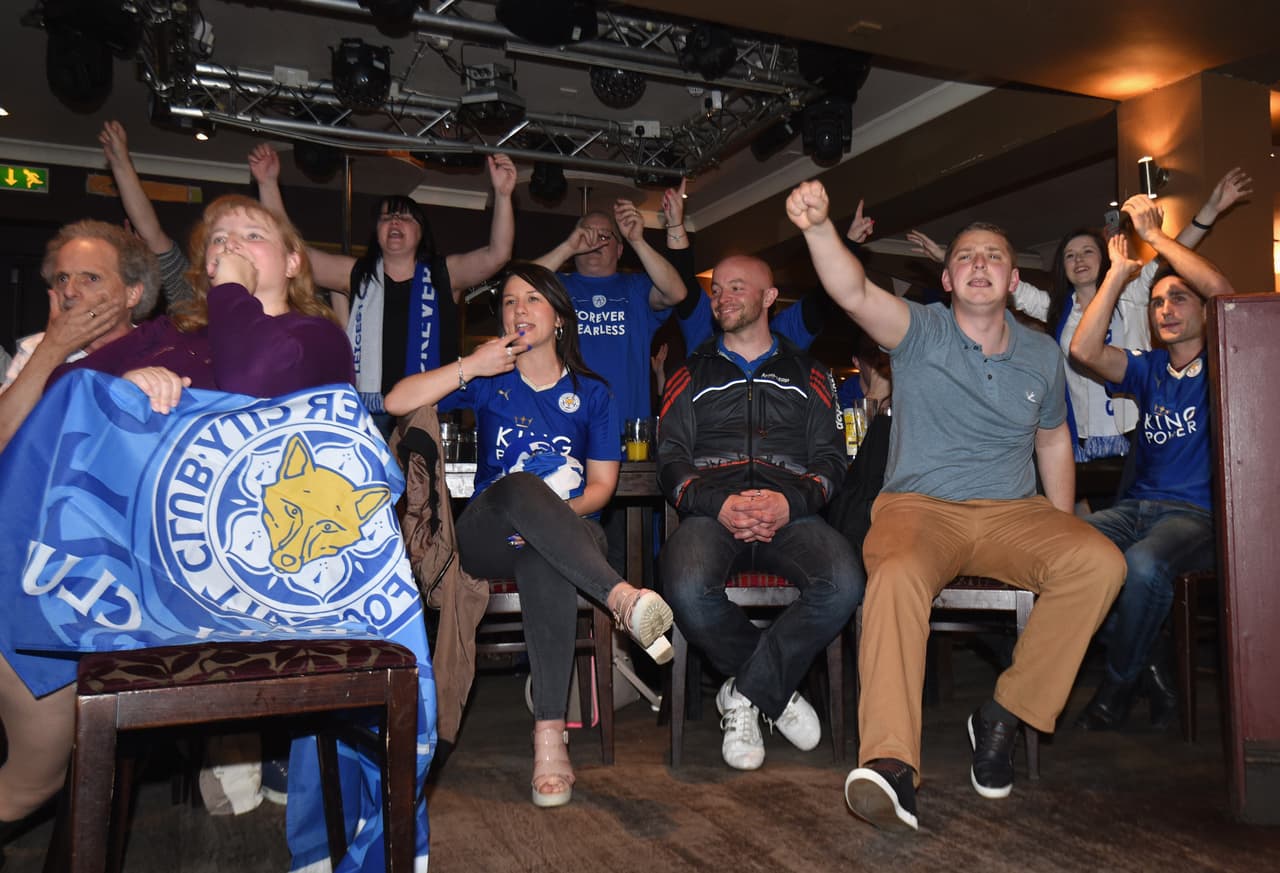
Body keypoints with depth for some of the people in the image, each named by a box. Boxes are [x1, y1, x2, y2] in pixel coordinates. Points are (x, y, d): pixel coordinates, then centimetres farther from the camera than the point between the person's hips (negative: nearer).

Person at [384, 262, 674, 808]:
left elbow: (602, 484, 7)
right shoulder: (489, 380, 13)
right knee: (518, 486, -37)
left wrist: (555, 514, -14)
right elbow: (396, 403, 1)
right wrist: (470, 368, -9)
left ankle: (550, 733, -43)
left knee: (543, 562, -39)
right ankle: (622, 598, -49)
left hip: (569, 531, 0)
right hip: (489, 537, 0)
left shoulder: (591, 393, 13)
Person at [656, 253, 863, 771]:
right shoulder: (692, 374, 22)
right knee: (687, 588, -34)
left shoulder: (806, 374, 23)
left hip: (790, 513, 1)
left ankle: (746, 694, -12)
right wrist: (718, 505, -11)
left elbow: (830, 457, 12)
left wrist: (791, 502, -11)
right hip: (711, 512, 0)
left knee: (844, 584, -32)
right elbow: (671, 460, 10)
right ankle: (776, 689, -6)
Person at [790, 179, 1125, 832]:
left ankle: (1006, 715, -11)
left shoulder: (1041, 354, 12)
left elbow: (1053, 440, 25)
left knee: (1100, 562, -24)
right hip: (920, 507, -4)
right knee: (897, 576, -36)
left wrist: (1062, 531, 16)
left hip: (1013, 513, 4)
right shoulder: (921, 331, -1)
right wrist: (818, 226, -41)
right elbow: (855, 293, -21)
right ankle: (891, 765, -39)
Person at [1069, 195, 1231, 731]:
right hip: (1138, 506, 5)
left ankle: (1118, 686, -11)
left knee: (1142, 563, -38)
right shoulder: (1148, 369, 17)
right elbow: (1083, 351, -1)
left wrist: (1154, 233, -5)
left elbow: (1220, 289, -14)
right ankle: (1146, 672, -11)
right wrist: (1118, 274, 4)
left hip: (1198, 513, -4)